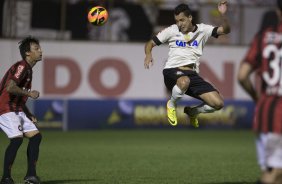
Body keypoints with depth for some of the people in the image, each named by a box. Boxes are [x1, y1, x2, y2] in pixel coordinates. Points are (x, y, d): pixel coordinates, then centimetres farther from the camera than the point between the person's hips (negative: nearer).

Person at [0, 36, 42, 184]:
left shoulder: (28, 69, 19)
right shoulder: (21, 66, -12)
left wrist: (29, 115, 19)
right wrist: (29, 93, -15)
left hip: (17, 110, 10)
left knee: (36, 136, 2)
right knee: (17, 138, -22)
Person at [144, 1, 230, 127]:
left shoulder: (202, 30, 10)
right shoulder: (172, 30, 7)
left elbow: (225, 30, 1)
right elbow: (150, 43, 12)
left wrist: (223, 14, -17)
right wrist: (148, 54, -10)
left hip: (192, 74, 3)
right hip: (172, 71, -3)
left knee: (218, 103, -14)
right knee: (184, 81, -42)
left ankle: (192, 111, 20)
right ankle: (171, 105, -6)